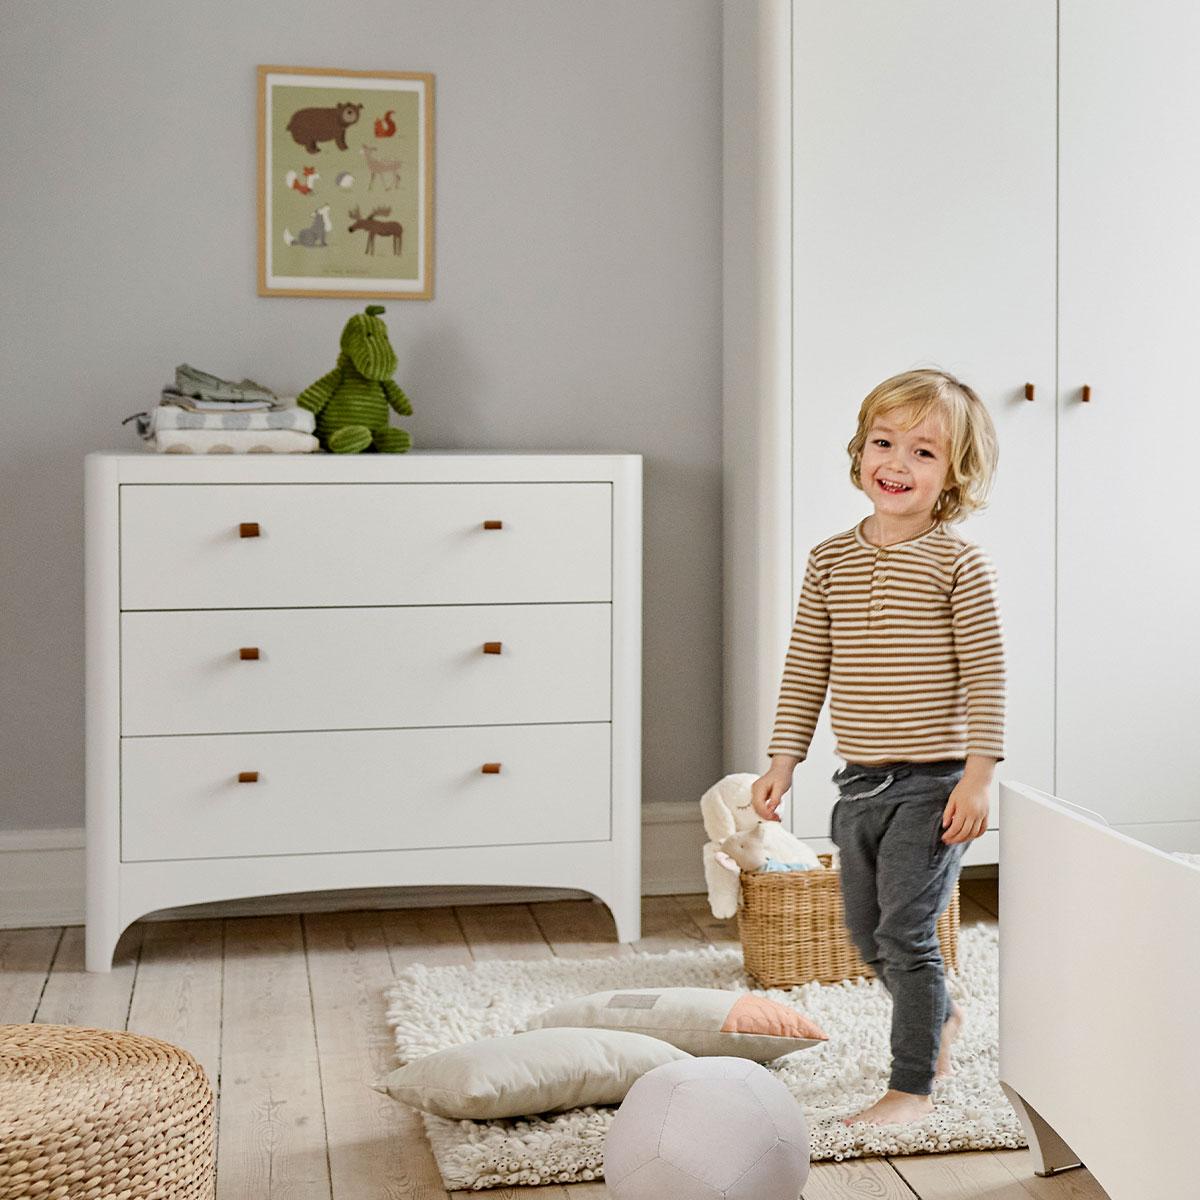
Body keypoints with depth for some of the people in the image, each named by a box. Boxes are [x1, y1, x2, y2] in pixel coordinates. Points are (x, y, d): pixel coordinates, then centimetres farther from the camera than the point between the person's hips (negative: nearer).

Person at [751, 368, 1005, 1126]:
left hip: (932, 782, -6)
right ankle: (942, 1016, 44)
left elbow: (987, 678, -11)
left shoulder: (960, 564, -10)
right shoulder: (830, 560, 4)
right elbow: (805, 668, 8)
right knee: (869, 936, 17)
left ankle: (913, 1088, 8)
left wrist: (978, 776, -16)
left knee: (906, 934, -6)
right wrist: (783, 760, 5)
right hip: (859, 782, 6)